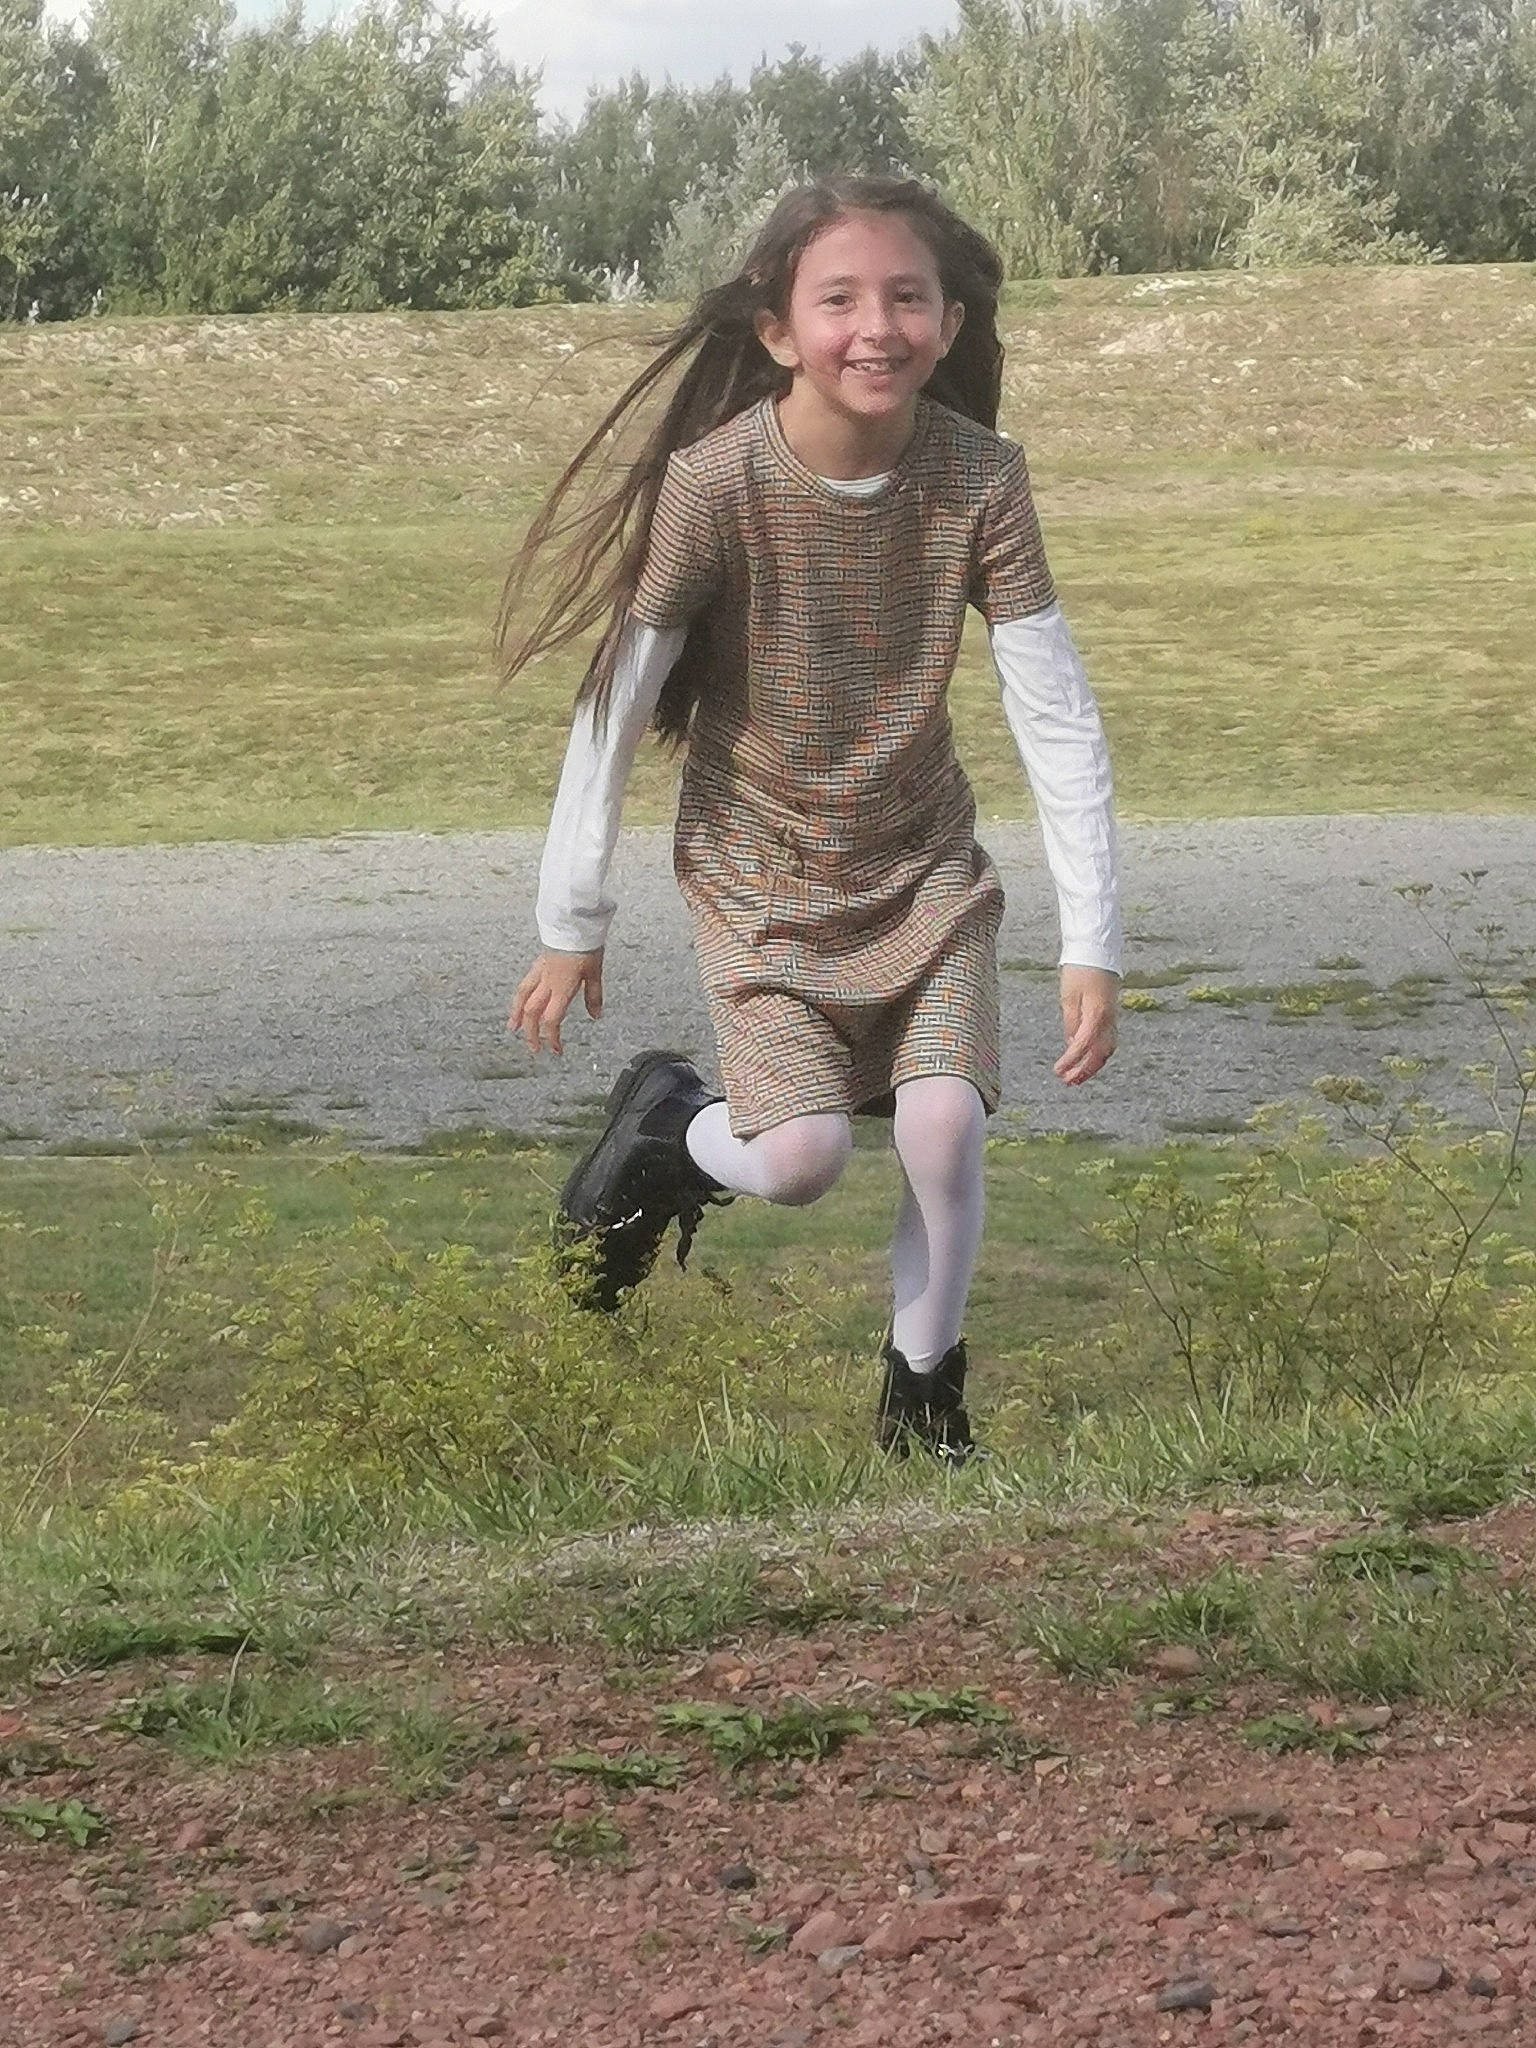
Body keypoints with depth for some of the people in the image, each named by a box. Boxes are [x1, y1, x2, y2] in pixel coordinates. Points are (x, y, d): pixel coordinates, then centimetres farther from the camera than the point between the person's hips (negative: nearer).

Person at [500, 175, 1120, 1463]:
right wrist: (571, 926, -7)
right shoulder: (714, 482, -22)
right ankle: (670, 1125, 19)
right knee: (803, 1155, -17)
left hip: (925, 867, 2)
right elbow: (616, 703, -13)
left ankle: (924, 1392, 12)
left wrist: (1094, 944, -14)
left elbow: (1059, 719, -12)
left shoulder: (978, 479, -17)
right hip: (758, 872, -2)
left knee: (944, 1128, -15)